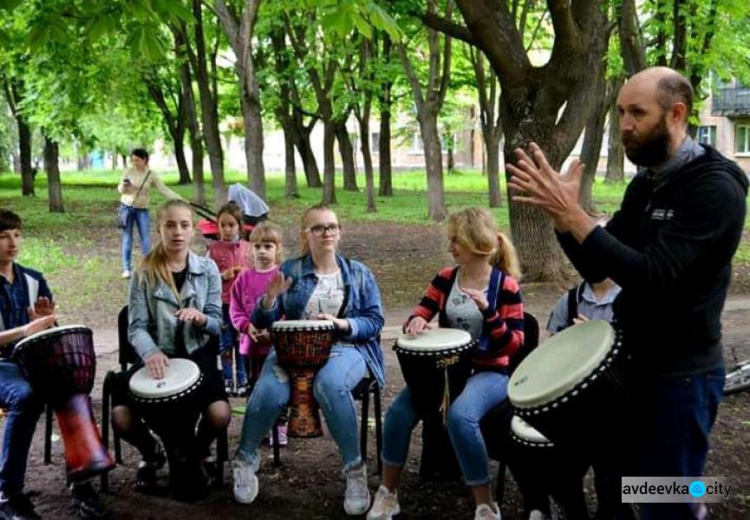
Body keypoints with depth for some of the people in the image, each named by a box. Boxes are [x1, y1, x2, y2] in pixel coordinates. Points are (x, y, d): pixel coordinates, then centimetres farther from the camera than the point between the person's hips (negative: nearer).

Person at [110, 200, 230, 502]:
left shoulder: (208, 269, 1)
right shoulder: (145, 273, -2)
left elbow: (216, 324, 0)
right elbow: (137, 327, -9)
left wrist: (200, 318, -24)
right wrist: (150, 353, -30)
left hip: (198, 355, 0)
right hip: (158, 356, 0)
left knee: (219, 415, -27)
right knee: (121, 418, -23)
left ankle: (197, 453, 13)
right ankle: (151, 453, 17)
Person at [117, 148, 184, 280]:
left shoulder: (151, 175, -6)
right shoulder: (128, 171, -5)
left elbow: (164, 190, -9)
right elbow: (120, 189, 4)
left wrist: (181, 200, -18)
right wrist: (123, 187, -21)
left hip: (142, 209, 0)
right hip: (126, 207, 0)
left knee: (146, 240, -1)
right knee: (127, 239, 4)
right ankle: (127, 269, 10)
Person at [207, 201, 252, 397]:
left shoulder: (247, 248, 4)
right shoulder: (214, 249, -1)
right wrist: (222, 276, -17)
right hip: (223, 304, -1)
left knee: (242, 343, 7)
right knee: (225, 344, 7)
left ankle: (242, 381, 17)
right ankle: (227, 381, 17)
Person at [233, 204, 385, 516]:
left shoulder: (359, 274, 10)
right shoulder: (290, 270, 10)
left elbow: (375, 321, 3)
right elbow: (262, 323, 6)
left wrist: (341, 323, -15)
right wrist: (270, 299, -16)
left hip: (345, 348, -1)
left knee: (330, 384, -37)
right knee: (269, 392, -30)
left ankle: (355, 469, -26)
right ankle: (246, 459, -2)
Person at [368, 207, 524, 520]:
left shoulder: (505, 285, -9)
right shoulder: (446, 278, 5)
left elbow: (515, 345, -11)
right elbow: (419, 315, 7)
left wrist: (487, 311, -26)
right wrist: (416, 322, -18)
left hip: (489, 372, -5)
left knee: (460, 415, -36)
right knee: (399, 411, -19)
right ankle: (387, 494, -1)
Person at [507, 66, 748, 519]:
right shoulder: (645, 183, 8)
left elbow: (653, 276, -29)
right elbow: (596, 268, 6)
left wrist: (573, 213, -29)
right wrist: (561, 213, -11)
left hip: (682, 374, -8)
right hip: (633, 360, 8)